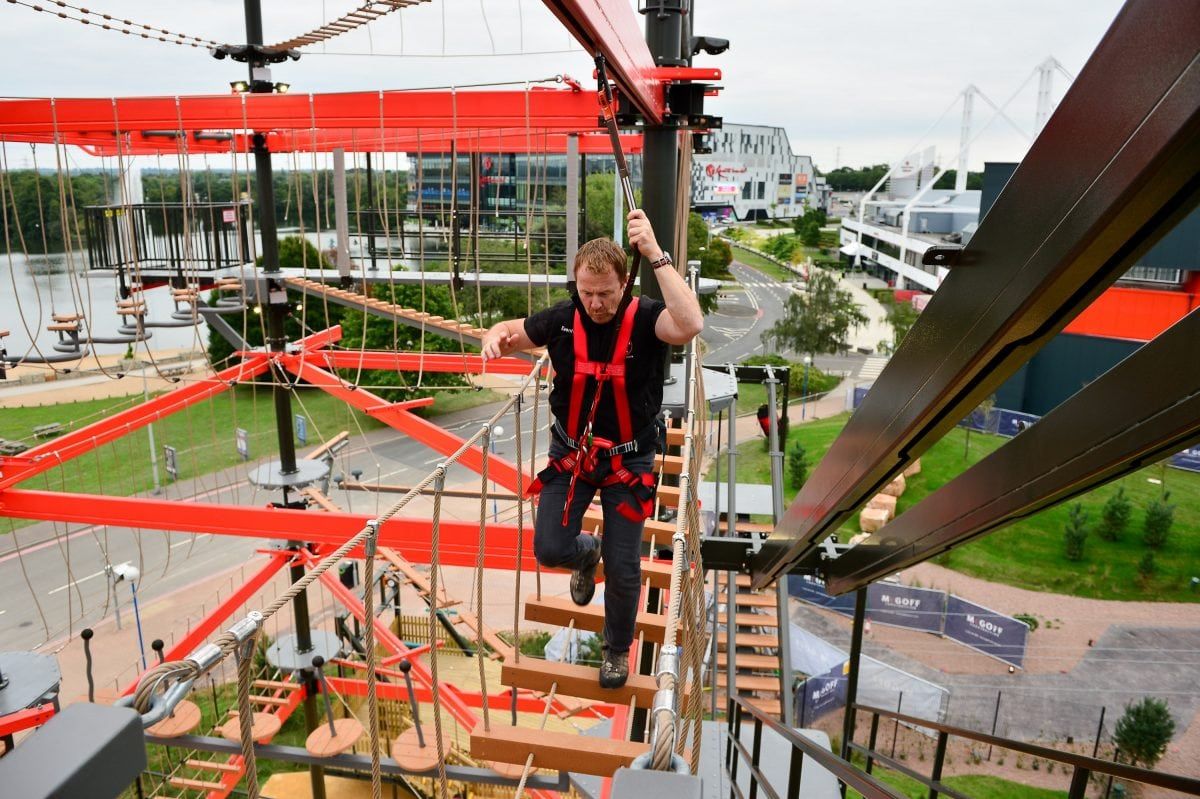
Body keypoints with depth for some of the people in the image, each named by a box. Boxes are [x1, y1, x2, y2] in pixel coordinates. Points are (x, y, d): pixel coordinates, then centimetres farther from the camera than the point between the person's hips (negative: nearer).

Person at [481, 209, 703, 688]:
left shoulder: (645, 319, -19)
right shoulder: (563, 320, -10)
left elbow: (690, 325, -42)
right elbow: (511, 333, 7)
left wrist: (654, 254, -42)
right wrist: (495, 338, -19)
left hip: (628, 461, -2)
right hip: (571, 454, 3)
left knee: (623, 567, 6)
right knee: (550, 549, -1)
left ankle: (617, 649, 36)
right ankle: (587, 554, 39)